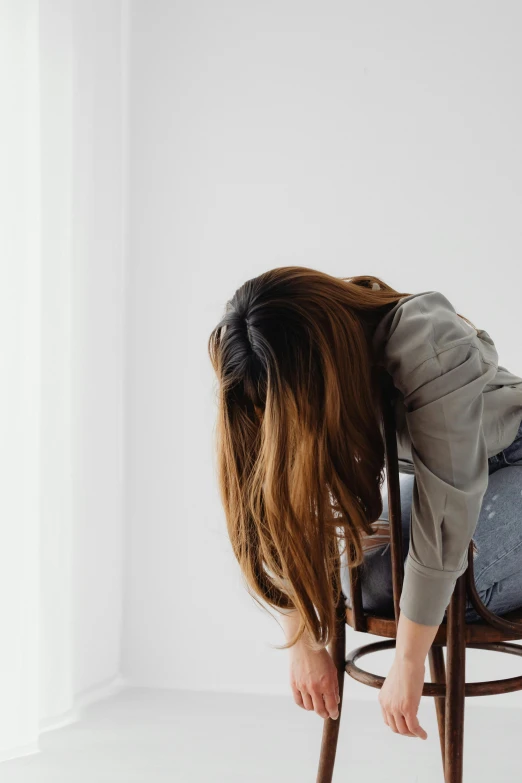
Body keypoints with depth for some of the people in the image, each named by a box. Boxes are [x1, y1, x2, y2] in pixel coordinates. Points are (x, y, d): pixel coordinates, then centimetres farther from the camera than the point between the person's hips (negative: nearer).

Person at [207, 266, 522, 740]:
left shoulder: (430, 349, -39)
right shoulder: (291, 382, -21)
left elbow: (443, 517, -37)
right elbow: (280, 513, -14)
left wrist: (408, 664, -32)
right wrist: (304, 644, -16)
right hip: (421, 466, 6)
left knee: (450, 582, -31)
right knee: (364, 582, -18)